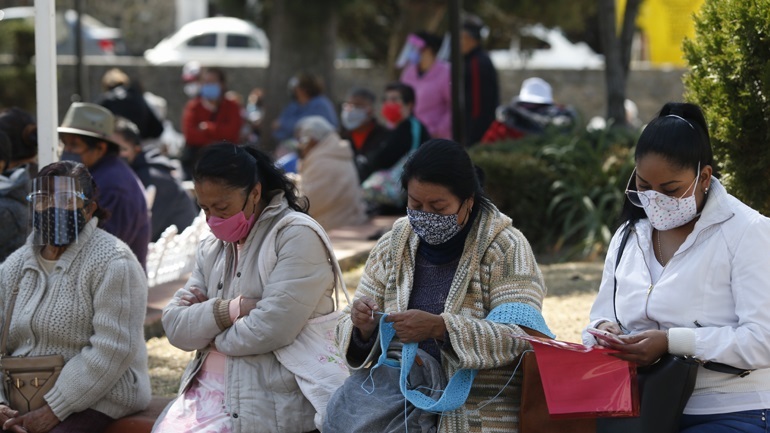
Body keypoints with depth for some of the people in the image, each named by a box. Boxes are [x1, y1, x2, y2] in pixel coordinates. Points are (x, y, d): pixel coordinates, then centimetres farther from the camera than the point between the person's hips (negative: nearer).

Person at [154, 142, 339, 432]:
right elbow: (173, 325, 6)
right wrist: (228, 311, -10)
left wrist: (211, 336, -1)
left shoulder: (296, 237, -5)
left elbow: (273, 329, -16)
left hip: (269, 402, -6)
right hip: (205, 387, 6)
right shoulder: (212, 248, 17)